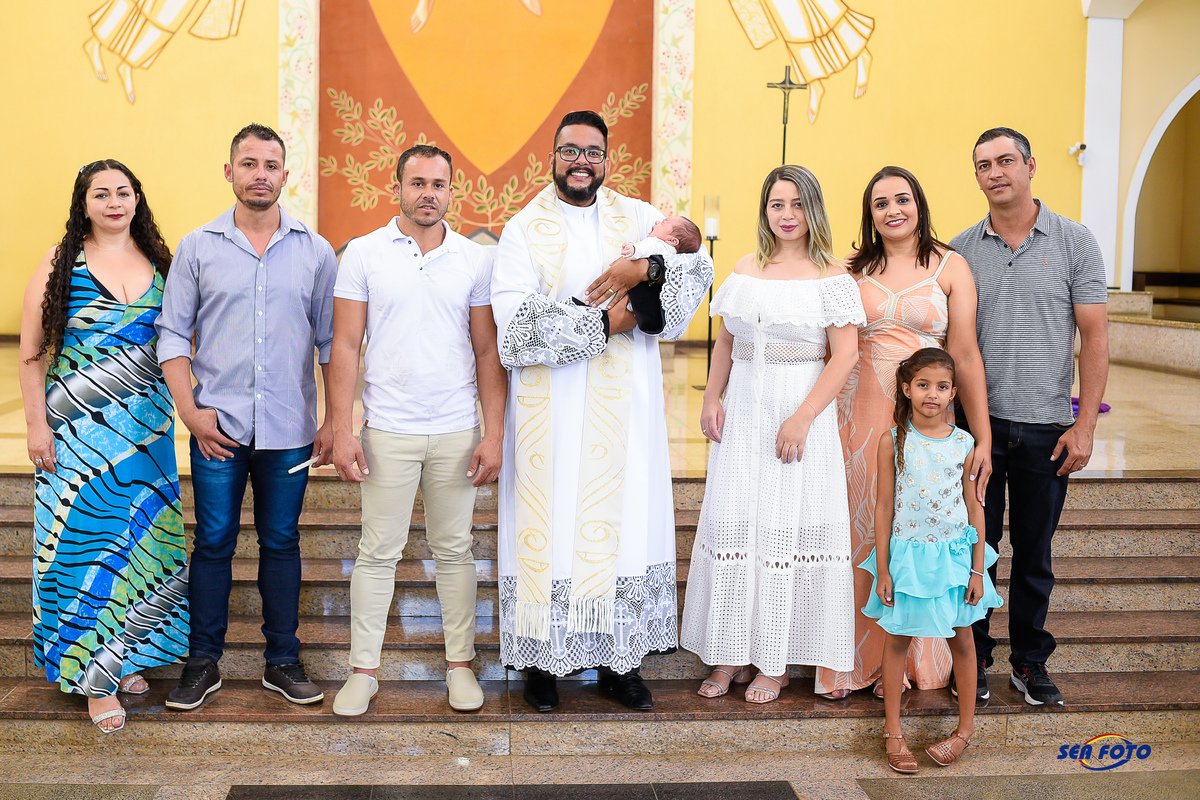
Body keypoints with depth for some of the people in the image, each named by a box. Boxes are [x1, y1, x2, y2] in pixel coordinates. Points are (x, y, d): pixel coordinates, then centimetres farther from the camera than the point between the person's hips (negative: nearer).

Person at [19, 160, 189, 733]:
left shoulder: (158, 263, 9)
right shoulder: (61, 264, -1)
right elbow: (30, 353, -2)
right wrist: (37, 424, -8)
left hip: (145, 426, 3)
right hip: (77, 426, -3)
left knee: (139, 536, 7)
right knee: (84, 535, -1)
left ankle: (126, 654, 25)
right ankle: (94, 676, 9)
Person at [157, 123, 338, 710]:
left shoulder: (315, 252, 4)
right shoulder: (197, 248, 3)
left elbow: (332, 341, 6)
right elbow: (173, 333, 3)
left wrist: (335, 421, 1)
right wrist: (189, 409, -6)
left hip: (289, 429, 1)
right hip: (218, 426, 0)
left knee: (281, 542, 10)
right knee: (213, 543, 6)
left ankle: (283, 661, 21)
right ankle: (203, 662, 20)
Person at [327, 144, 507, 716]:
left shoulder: (476, 260, 4)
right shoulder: (363, 254, 1)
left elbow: (488, 352, 5)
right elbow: (345, 346, -1)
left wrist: (494, 434, -2)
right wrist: (341, 430, -7)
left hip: (457, 432, 1)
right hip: (388, 431, -1)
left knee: (454, 550, 9)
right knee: (378, 552, 5)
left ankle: (460, 663, 21)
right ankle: (363, 670, 16)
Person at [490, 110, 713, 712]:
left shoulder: (638, 218, 11)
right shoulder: (524, 229, 2)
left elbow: (698, 265, -1)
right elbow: (517, 323, -11)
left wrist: (644, 269, -19)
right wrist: (603, 322, -12)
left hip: (624, 408, 3)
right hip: (553, 410, -2)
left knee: (624, 516, 4)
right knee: (551, 521, 0)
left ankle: (618, 660, 16)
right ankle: (542, 659, 13)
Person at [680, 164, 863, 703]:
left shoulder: (831, 275, -3)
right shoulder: (746, 269, 11)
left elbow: (844, 355, -10)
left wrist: (802, 417, -17)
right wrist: (711, 398, 4)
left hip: (801, 412, -4)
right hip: (743, 415, 4)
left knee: (787, 524, 0)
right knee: (732, 521, 5)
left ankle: (776, 661, 12)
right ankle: (730, 654, 16)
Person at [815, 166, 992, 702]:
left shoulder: (950, 267, 3)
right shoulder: (852, 271, 8)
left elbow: (965, 356, -1)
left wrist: (983, 438, -4)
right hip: (859, 416, 1)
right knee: (857, 533, 4)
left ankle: (905, 662, 20)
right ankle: (851, 662, 17)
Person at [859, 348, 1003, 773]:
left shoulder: (964, 444, -2)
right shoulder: (892, 442, -6)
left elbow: (974, 508, 3)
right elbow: (884, 507, -3)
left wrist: (977, 569, 2)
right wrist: (882, 570, -3)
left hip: (954, 554, 1)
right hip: (907, 554, -1)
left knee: (962, 639, 10)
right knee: (896, 639, 7)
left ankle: (965, 727, 26)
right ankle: (893, 730, 20)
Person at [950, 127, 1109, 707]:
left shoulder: (1075, 242, 1)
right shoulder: (960, 251, 5)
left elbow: (1094, 337, -1)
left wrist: (1085, 425, -7)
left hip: (1045, 428, -1)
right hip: (976, 424, 1)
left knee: (1033, 554, 10)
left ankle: (1031, 662, 24)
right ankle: (973, 659, 20)